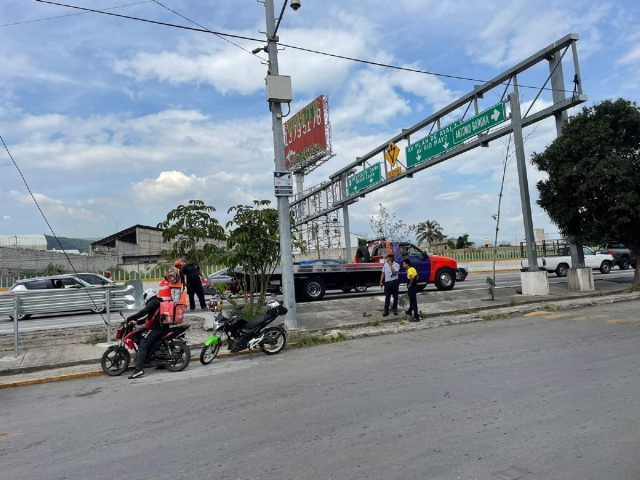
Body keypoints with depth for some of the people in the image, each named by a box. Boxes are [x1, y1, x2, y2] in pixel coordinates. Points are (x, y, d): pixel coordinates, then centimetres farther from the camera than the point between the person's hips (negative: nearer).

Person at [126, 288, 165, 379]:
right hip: (160, 327, 10)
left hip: (155, 328, -10)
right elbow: (149, 317, 27)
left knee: (143, 346, -16)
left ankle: (139, 369, -27)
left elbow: (142, 313, -17)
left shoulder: (153, 302, -5)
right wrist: (137, 322, 21)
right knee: (150, 344, 26)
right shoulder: (157, 302, 25)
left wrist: (129, 319, -11)